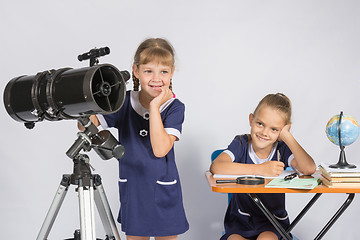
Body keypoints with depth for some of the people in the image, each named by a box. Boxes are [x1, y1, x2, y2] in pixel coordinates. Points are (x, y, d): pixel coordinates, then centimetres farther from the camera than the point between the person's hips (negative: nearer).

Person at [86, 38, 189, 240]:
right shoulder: (124, 102, -3)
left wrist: (154, 107, -22)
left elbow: (160, 149, -22)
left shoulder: (174, 107, -10)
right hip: (132, 191, 2)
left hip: (163, 193, -2)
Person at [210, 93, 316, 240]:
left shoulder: (282, 149, -6)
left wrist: (287, 136, -19)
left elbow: (309, 169, -25)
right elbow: (215, 167, -28)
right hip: (239, 221, 0)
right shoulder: (241, 144, -9)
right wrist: (259, 169, -30)